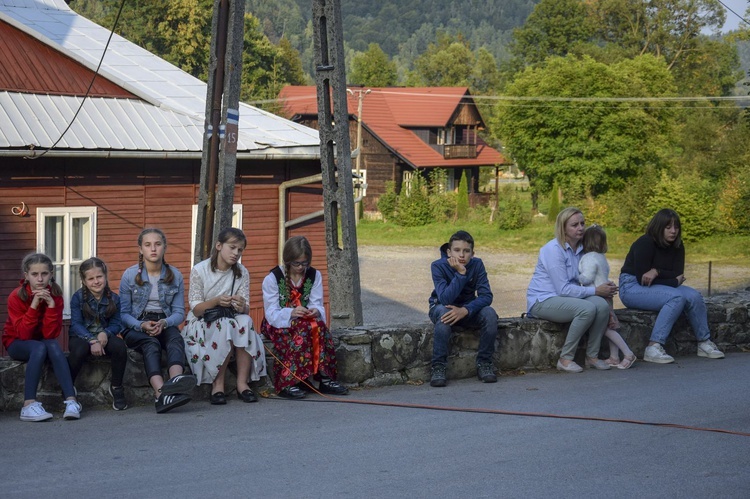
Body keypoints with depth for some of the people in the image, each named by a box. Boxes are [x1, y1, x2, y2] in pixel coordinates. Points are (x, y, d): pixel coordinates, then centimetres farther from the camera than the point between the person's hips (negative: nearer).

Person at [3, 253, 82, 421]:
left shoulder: (55, 295, -12)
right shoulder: (16, 297, -19)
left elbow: (51, 334, -19)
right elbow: (23, 334, -26)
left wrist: (51, 305, -30)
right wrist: (34, 305, -34)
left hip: (43, 341, 3)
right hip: (17, 343, -2)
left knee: (53, 346, -32)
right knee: (39, 348, -34)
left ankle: (71, 401, -41)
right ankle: (29, 405, -41)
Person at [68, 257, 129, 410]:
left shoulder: (113, 299, 1)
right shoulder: (78, 298, -5)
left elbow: (116, 323, -1)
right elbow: (76, 324, -12)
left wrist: (105, 333, -25)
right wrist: (92, 341, -27)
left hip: (104, 336, 2)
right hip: (82, 336, -2)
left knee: (120, 346, -29)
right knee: (80, 349, -37)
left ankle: (116, 387, -7)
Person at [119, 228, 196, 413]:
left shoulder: (175, 275, 6)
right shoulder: (130, 275, 1)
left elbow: (179, 312, 4)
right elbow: (123, 313, 0)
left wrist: (164, 323, -18)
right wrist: (142, 325, -20)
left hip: (165, 325, 2)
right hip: (136, 327, -2)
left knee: (175, 339, -33)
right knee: (151, 344, -35)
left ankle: (176, 379, -67)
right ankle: (161, 392, -62)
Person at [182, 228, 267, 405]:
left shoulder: (242, 273, 2)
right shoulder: (199, 271, -8)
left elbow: (246, 309, -3)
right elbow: (196, 309, -9)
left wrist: (242, 306, -29)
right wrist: (216, 301, -30)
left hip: (232, 320, 3)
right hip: (202, 323, -3)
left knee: (245, 322, -31)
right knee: (225, 327, -35)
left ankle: (242, 383, -28)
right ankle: (217, 384, -26)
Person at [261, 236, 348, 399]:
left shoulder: (315, 276, 6)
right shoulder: (272, 279, -6)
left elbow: (318, 305, -1)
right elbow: (271, 313, -14)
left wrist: (316, 311, -27)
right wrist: (291, 313, -34)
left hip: (304, 321, 4)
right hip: (277, 324, -4)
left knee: (319, 327, -31)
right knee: (302, 329, -36)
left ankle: (325, 378, -32)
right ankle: (286, 383, -42)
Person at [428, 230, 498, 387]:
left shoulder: (477, 265, -14)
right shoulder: (438, 266, -21)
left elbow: (486, 296, -21)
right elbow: (445, 299, -32)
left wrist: (465, 310, -37)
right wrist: (460, 274, -39)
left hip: (468, 308, 2)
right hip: (441, 307, -2)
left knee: (490, 314, -27)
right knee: (444, 314, -37)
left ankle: (484, 364, -13)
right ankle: (438, 368, -30)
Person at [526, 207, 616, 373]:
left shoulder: (580, 249, 10)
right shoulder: (554, 249, -16)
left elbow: (582, 282, 19)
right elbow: (563, 289, -20)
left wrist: (605, 287, -2)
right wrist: (595, 291, -17)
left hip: (567, 297, 8)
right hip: (542, 301, -7)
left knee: (602, 305, -20)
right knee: (587, 308, -31)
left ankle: (592, 356, -8)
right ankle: (565, 359, -20)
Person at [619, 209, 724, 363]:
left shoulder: (677, 246, 2)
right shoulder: (645, 243, -18)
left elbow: (678, 275, -6)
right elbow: (643, 278, -21)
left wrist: (657, 272, -24)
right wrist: (674, 281, -15)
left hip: (656, 286, 7)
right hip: (632, 287, -7)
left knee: (694, 296, -15)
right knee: (676, 297, -31)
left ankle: (704, 343, -3)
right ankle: (653, 348, -37)